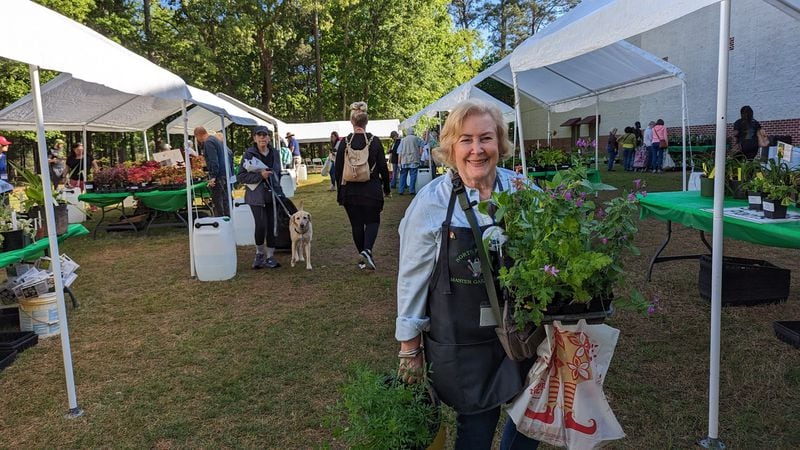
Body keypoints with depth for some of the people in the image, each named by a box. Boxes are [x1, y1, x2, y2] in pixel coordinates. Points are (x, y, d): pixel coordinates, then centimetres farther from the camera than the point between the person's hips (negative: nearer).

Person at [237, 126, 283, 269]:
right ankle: (259, 253, 12)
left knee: (272, 226, 2)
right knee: (261, 225, -13)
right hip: (256, 196, -4)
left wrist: (277, 188, 14)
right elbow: (240, 176, -7)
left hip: (272, 195, 4)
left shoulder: (275, 153, 9)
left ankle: (270, 256, 15)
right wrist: (260, 175, -17)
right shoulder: (249, 154, -5)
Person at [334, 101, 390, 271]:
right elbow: (383, 167, -2)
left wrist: (340, 193, 9)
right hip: (371, 190, -1)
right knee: (373, 220, 10)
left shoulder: (345, 142, -3)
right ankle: (367, 250, -14)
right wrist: (386, 188, 11)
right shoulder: (375, 141, -6)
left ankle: (364, 258, 17)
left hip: (350, 191, 1)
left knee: (356, 224, 12)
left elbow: (338, 169, 0)